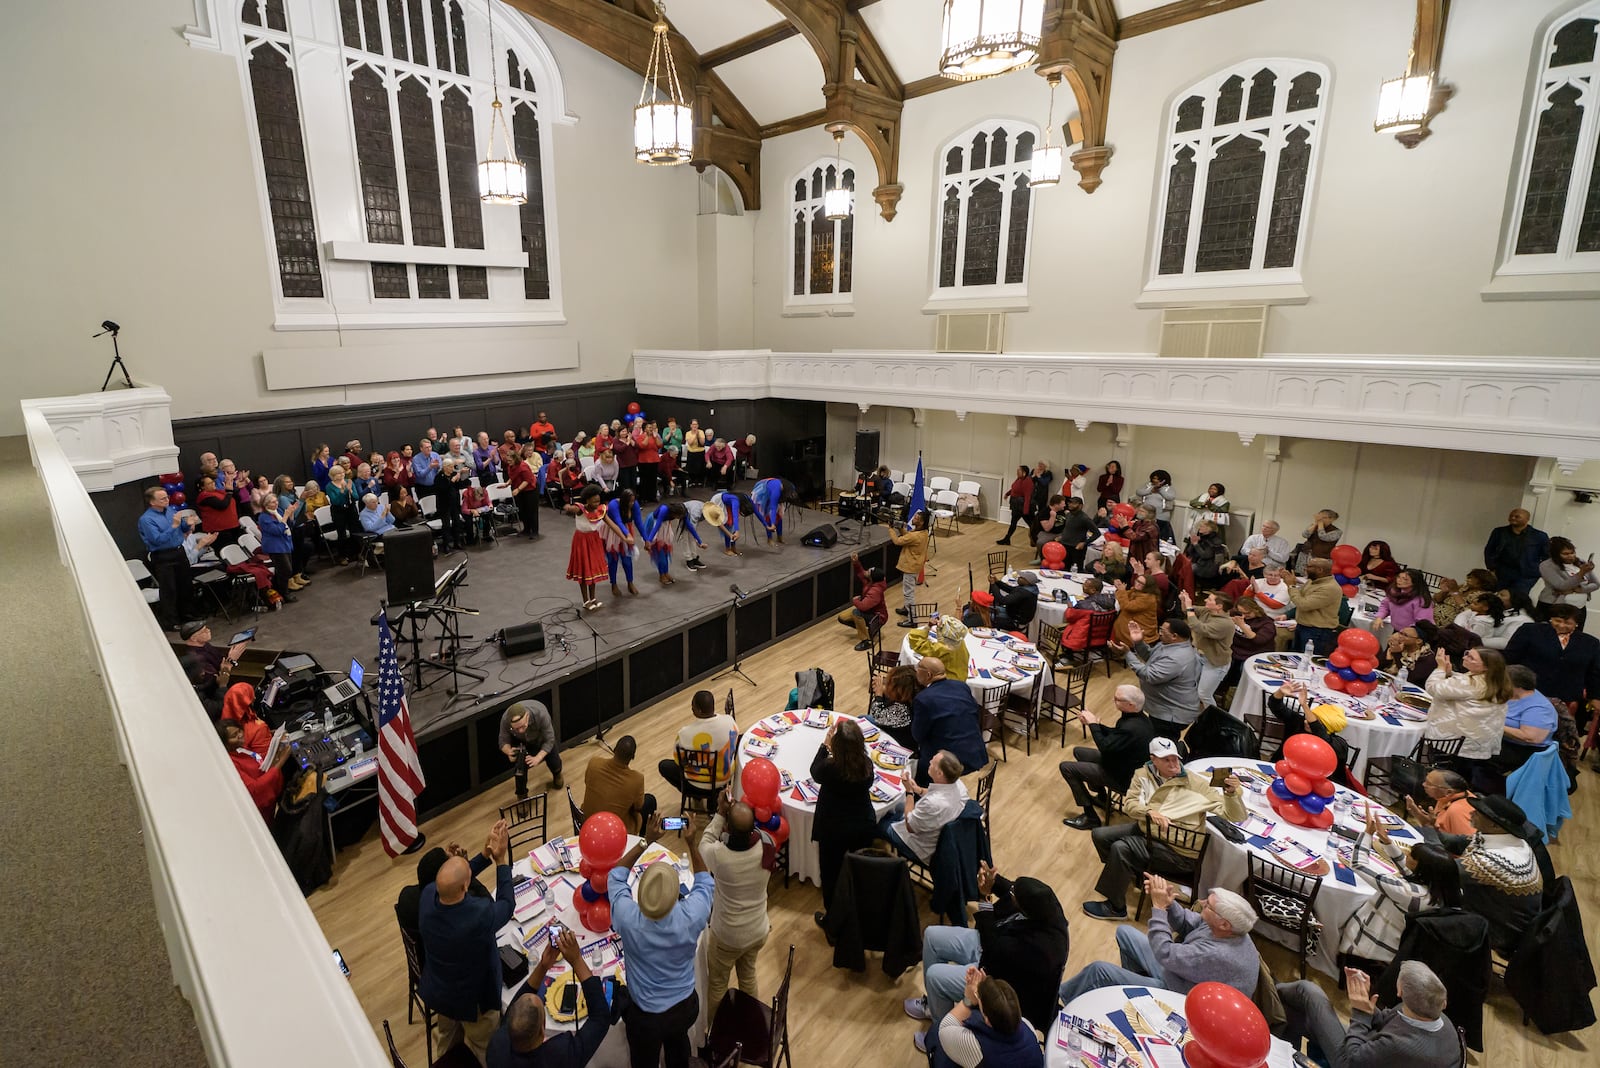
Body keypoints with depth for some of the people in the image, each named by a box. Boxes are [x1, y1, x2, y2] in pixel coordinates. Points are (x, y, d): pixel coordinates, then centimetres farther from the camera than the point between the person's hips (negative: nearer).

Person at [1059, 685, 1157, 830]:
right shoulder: (1138, 717, -5)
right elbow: (1114, 734, 8)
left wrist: (1093, 724, -18)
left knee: (1066, 767, -8)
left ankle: (1090, 817, 0)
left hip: (1122, 778, -10)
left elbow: (1105, 747, -31)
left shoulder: (1131, 728, -36)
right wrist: (1093, 722, -6)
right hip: (1128, 764, 10)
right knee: (1078, 751, 23)